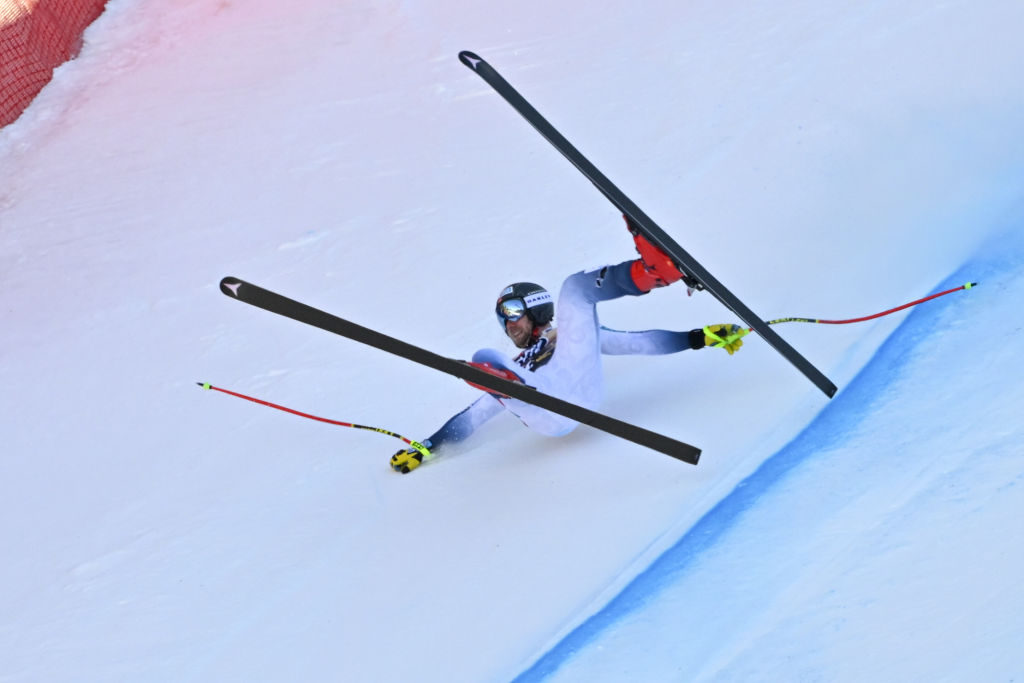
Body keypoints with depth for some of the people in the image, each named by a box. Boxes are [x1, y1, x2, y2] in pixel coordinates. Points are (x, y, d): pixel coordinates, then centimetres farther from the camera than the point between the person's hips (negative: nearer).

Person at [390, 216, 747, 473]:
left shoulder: (575, 333, 34)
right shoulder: (509, 370, 42)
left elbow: (638, 341, 26)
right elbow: (470, 417, 39)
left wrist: (700, 338, 18)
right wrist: (426, 447, 31)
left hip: (578, 382, -2)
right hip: (548, 418, 2)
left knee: (575, 286, -6)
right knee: (483, 358, -19)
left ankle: (653, 267, -33)